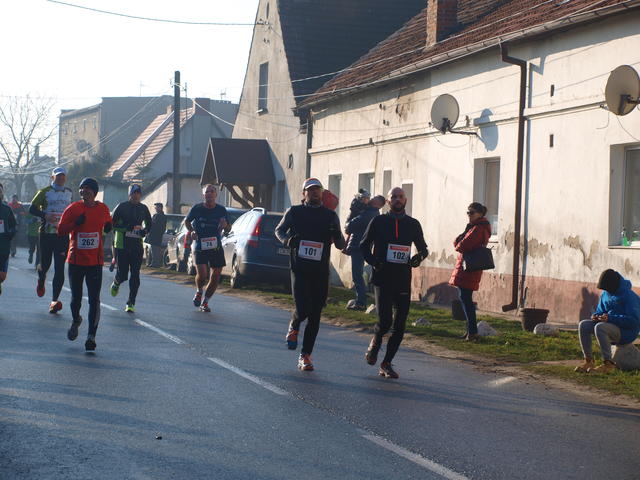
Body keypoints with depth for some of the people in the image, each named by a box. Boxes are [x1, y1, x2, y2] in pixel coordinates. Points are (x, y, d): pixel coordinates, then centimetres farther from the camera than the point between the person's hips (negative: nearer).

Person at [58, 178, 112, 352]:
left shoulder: (103, 209, 4)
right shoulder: (73, 208, -2)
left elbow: (107, 224, 23)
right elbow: (60, 229, -3)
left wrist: (109, 226, 0)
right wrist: (76, 223, -19)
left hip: (95, 261, 0)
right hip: (76, 260, 0)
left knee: (94, 299, -9)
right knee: (76, 297, 11)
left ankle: (91, 336, -7)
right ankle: (75, 321, 42)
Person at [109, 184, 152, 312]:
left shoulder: (143, 209, 10)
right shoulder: (122, 207, -1)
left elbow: (148, 224, 23)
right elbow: (112, 224, -4)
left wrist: (144, 231, 0)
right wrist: (128, 227, -17)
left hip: (137, 246, 3)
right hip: (122, 245, -3)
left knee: (135, 275, -4)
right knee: (122, 274, -1)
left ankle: (131, 303, 3)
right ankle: (115, 284, 36)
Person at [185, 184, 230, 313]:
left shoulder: (221, 210, 1)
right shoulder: (197, 208, -3)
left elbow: (228, 229, 10)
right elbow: (187, 221, 13)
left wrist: (225, 225, -14)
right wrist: (192, 231, -6)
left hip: (216, 247, 3)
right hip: (200, 247, -3)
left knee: (215, 276, 2)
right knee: (202, 274, -16)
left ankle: (205, 302, 20)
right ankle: (198, 292, 18)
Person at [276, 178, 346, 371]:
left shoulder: (330, 216, 9)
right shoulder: (294, 212, 5)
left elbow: (340, 246, 10)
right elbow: (279, 230, 19)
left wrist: (337, 235, -13)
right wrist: (288, 240, -4)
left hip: (321, 272, 2)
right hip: (299, 268, -2)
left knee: (315, 316, 3)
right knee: (302, 309, -16)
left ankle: (305, 356, 13)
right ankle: (293, 328, 20)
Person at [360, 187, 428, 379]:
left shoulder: (413, 224, 10)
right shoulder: (379, 221, 4)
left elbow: (423, 248, 20)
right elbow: (364, 246, 10)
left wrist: (418, 257, -4)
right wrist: (374, 262, -8)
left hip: (403, 280, 3)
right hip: (382, 278, -3)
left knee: (399, 325, 1)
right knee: (385, 320, -15)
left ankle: (386, 364, 14)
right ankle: (375, 342, 19)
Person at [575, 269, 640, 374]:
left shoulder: (629, 296, -16)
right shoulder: (605, 294, 8)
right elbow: (600, 310, 21)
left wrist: (610, 318, -29)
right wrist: (596, 315, -6)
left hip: (626, 331, -8)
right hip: (612, 326, 8)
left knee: (599, 327, -33)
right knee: (583, 325, -10)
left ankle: (608, 364, -32)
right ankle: (588, 361, -12)